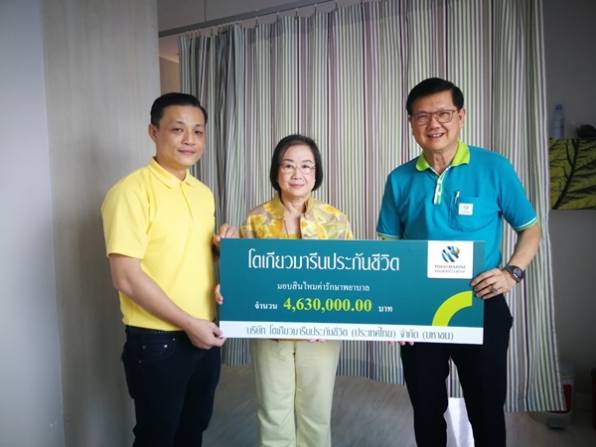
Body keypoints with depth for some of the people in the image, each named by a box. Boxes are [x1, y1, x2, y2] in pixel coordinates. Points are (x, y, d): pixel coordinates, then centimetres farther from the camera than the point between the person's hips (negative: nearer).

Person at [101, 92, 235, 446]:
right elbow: (127, 278, -20)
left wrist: (224, 246, -3)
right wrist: (189, 323, -17)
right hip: (157, 341, -6)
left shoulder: (204, 192, 7)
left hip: (206, 334, 7)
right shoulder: (131, 191, -16)